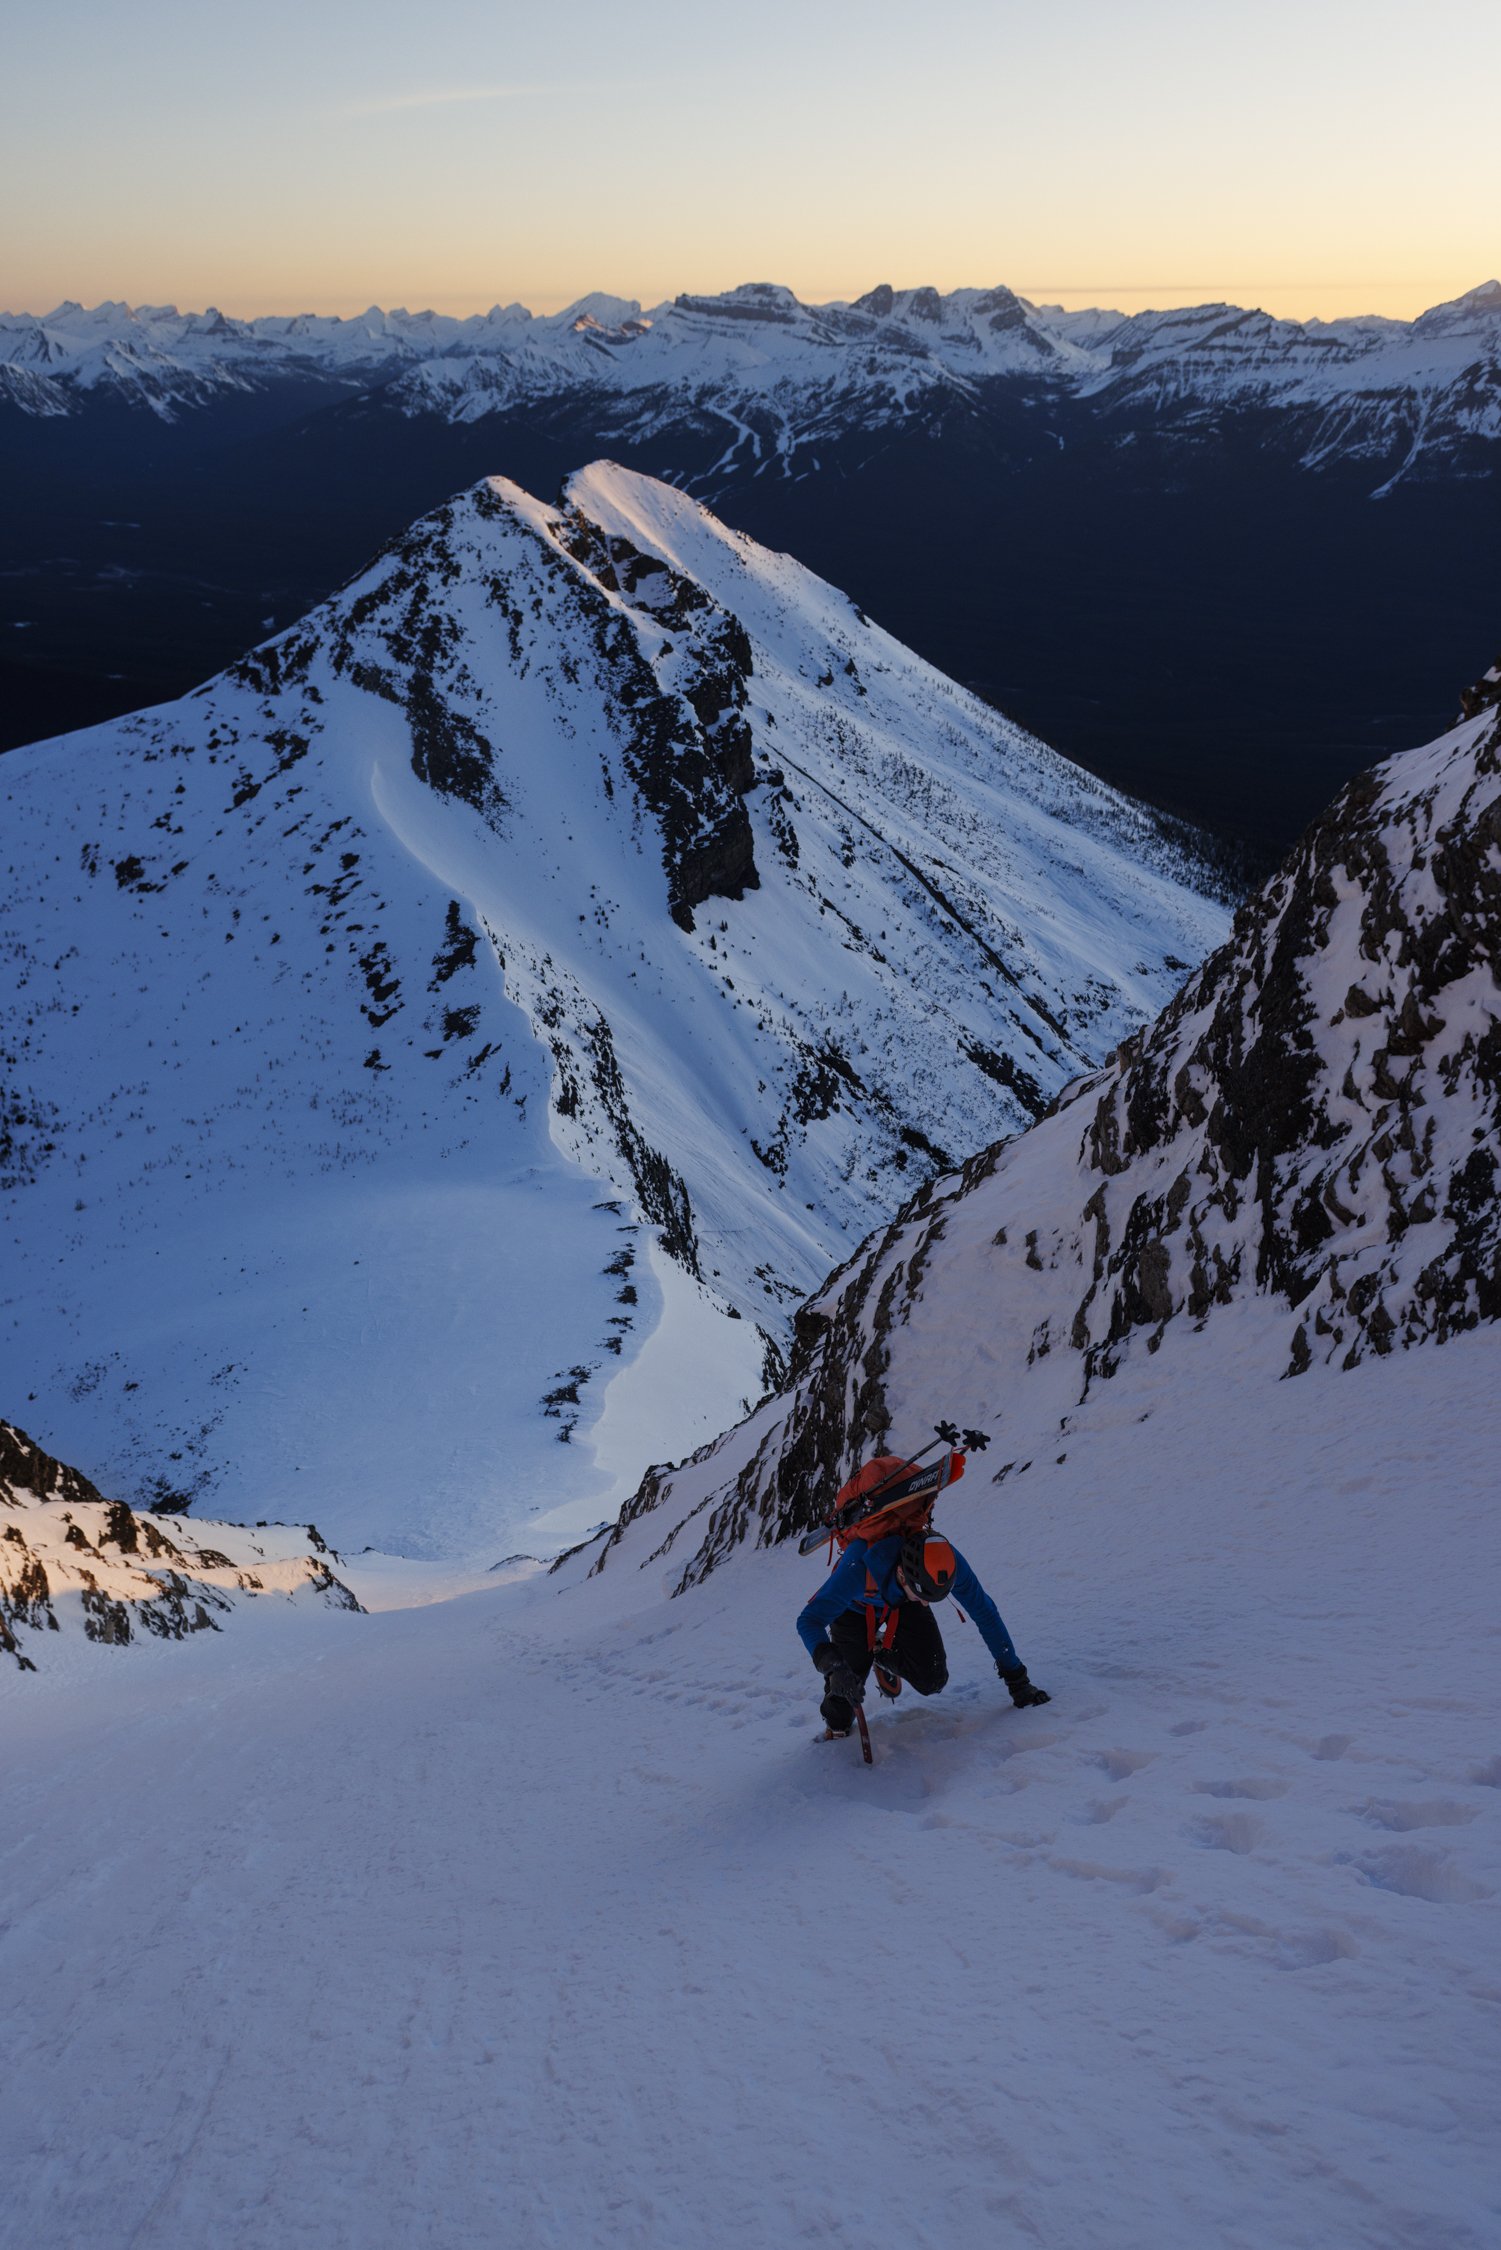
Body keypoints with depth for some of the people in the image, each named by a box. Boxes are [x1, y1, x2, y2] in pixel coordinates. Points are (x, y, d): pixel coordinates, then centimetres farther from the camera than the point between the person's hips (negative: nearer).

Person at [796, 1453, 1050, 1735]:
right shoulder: (858, 1566, -48)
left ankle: (885, 1653, 21)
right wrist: (831, 1665, -63)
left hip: (902, 1604, 3)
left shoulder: (947, 1561, -38)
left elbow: (986, 1614, -24)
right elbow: (808, 1621, -44)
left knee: (932, 1682, -11)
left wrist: (1017, 1680, -20)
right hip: (856, 1606, -3)